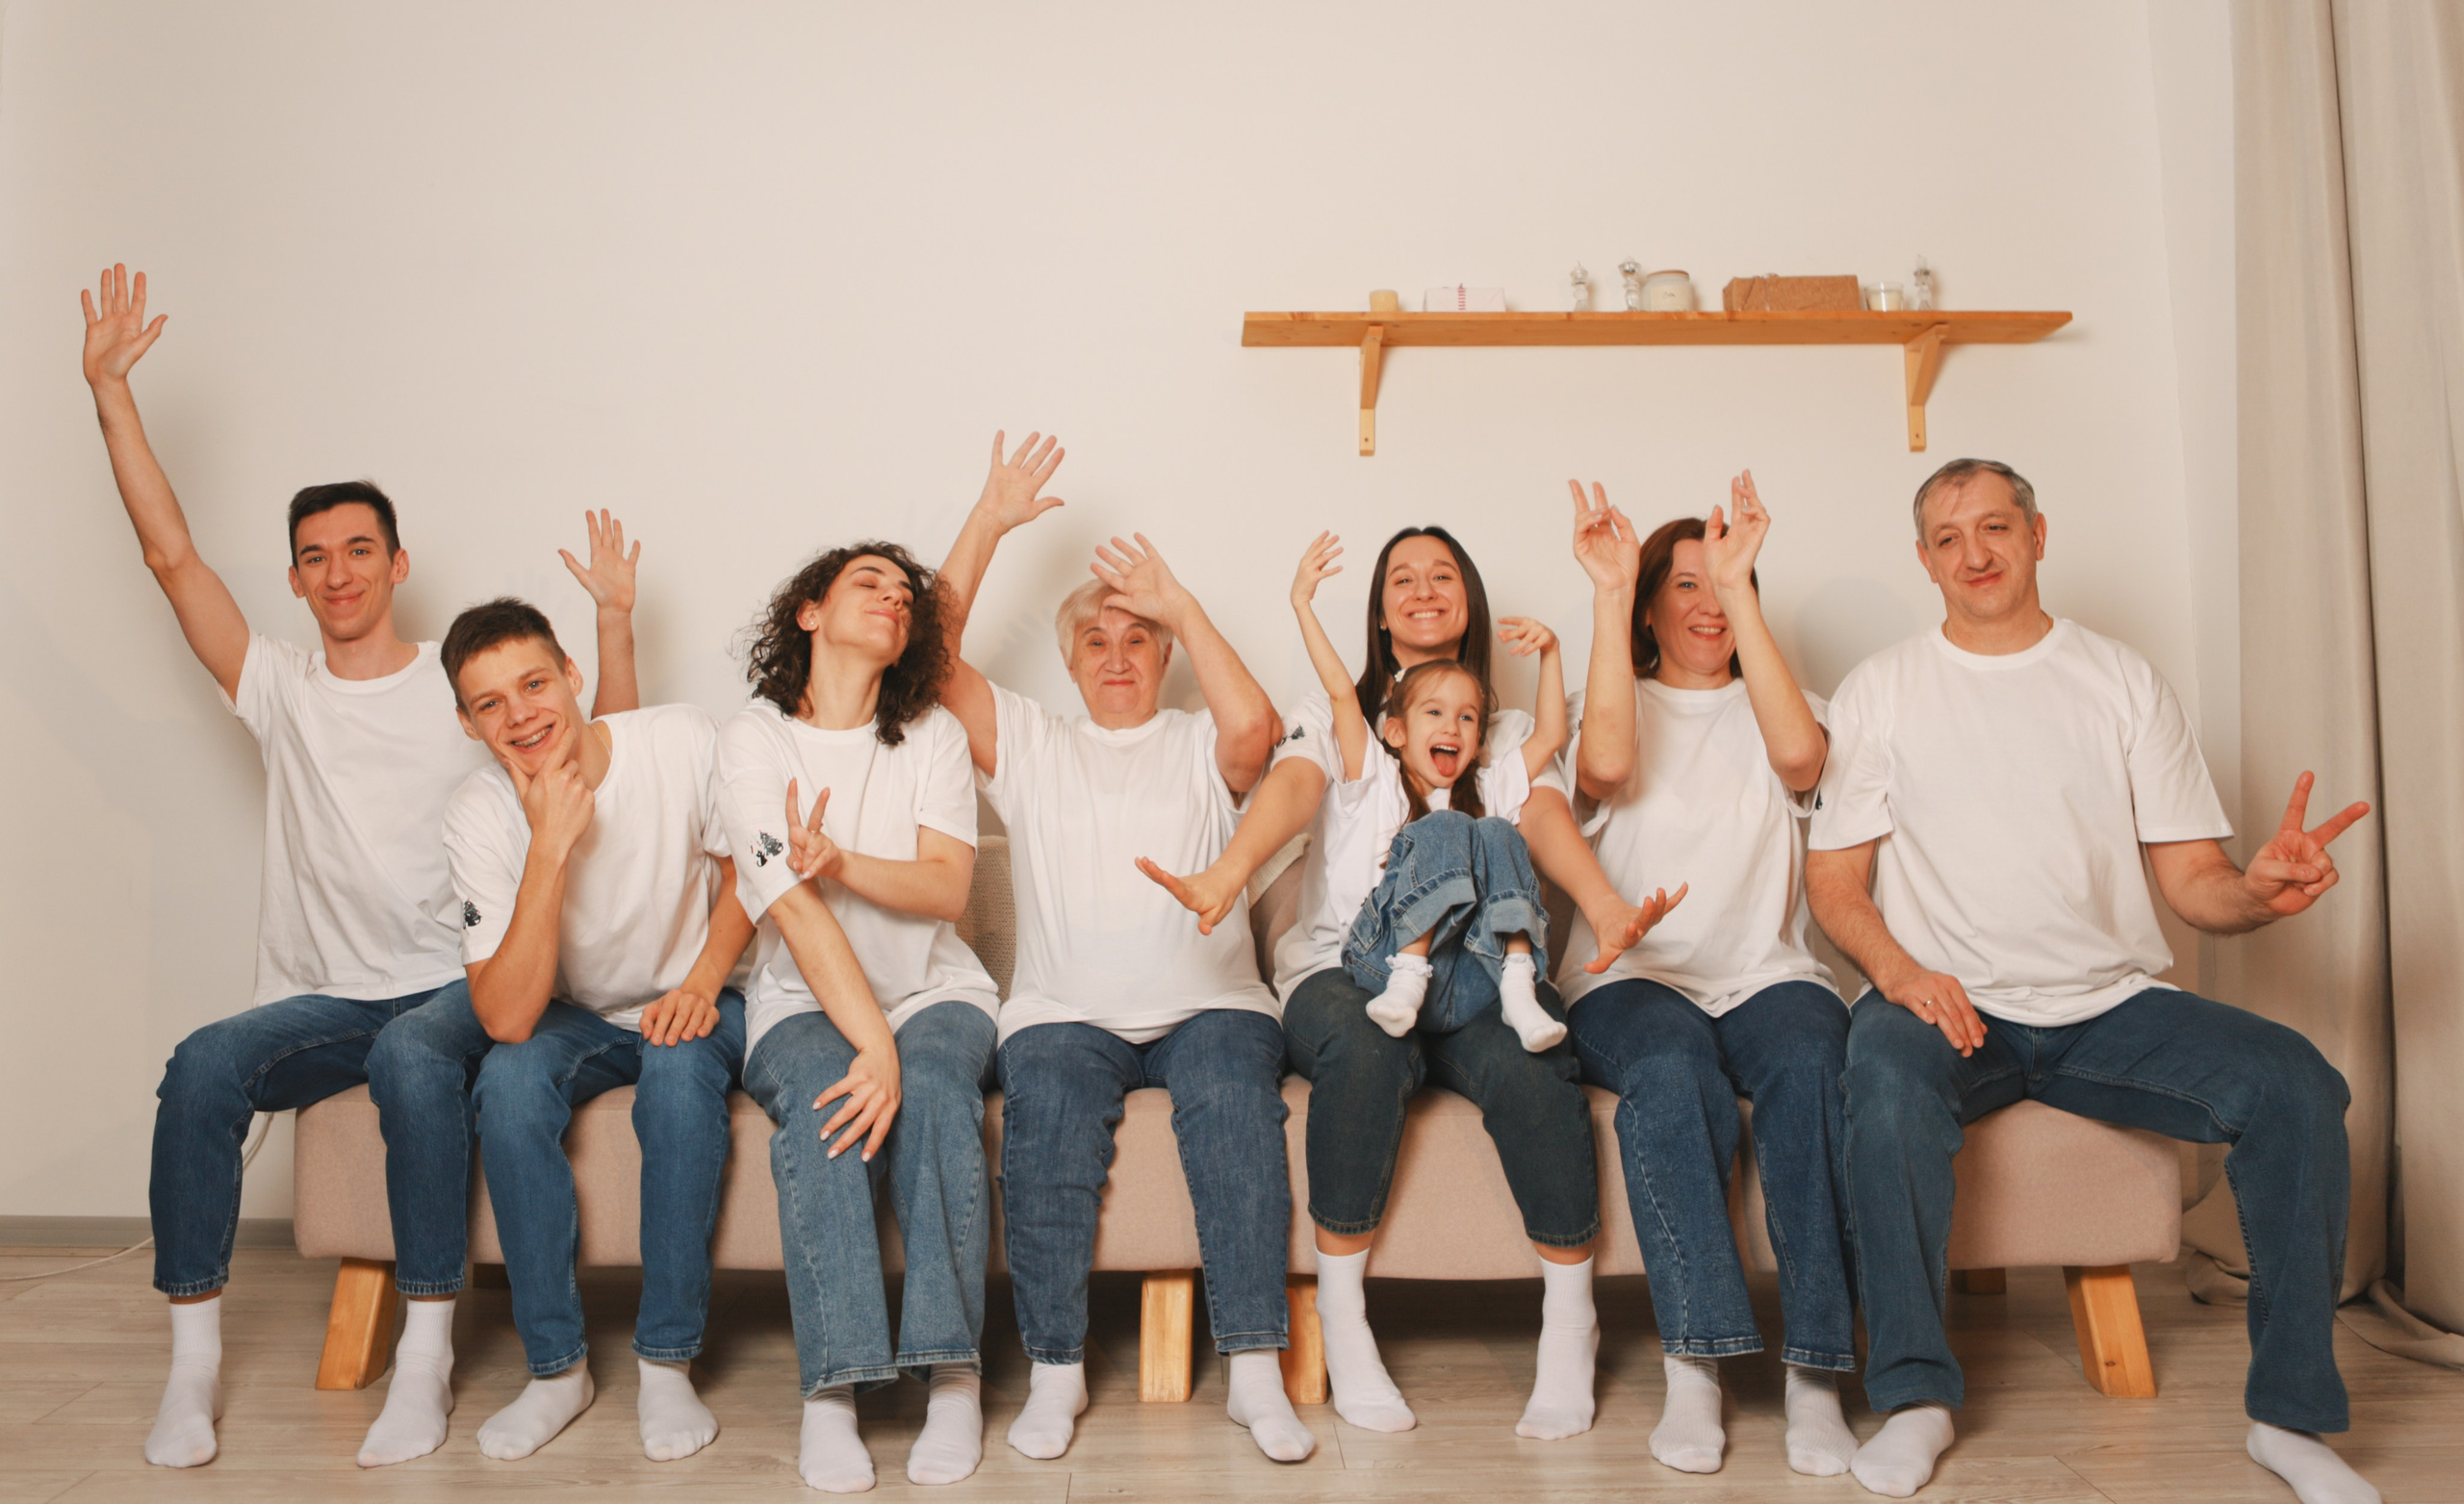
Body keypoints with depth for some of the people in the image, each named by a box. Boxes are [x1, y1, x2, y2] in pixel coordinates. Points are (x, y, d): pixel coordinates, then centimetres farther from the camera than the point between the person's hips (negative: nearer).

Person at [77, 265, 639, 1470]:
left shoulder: (465, 685, 9)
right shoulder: (282, 693, 12)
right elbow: (170, 553, 8)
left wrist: (614, 620, -7)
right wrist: (109, 389, 6)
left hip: (451, 985, -2)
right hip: (318, 998, 2)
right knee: (204, 1063, -28)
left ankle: (428, 1351, -25)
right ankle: (193, 1357, -17)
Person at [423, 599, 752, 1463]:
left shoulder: (686, 741, -20)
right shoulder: (479, 816, -18)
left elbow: (742, 871, 0)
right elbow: (506, 1018, -29)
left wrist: (703, 981, -17)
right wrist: (551, 844, -36)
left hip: (692, 1003, -1)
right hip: (576, 1016, 1)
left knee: (681, 1067, -33)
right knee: (508, 1080, -29)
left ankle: (667, 1363, -20)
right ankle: (556, 1366, -14)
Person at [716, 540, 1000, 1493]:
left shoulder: (933, 734, 6)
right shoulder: (753, 738, -4)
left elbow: (947, 885, -6)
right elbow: (794, 911, -16)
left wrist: (841, 861, -25)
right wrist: (874, 1046, -27)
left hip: (933, 991, 2)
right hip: (803, 1002, -1)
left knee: (932, 1084, -30)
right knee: (825, 1094, -32)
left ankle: (953, 1373, -25)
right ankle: (833, 1388, -29)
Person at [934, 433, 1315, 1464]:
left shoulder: (1200, 748, 16)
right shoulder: (1027, 742, 19)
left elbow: (1256, 730, -9)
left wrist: (1180, 605, -5)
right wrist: (988, 523, 4)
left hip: (1206, 1005, 0)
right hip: (1065, 1012, 1)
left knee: (1233, 1089, -31)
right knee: (1047, 1097, -30)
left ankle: (1253, 1368, -25)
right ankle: (1055, 1369, -18)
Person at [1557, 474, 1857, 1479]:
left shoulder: (1769, 707, 18)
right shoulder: (1622, 702, 15)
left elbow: (1799, 755, -9)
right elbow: (1606, 764, -12)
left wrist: (1741, 586, -10)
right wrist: (1607, 593, -11)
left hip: (1765, 975, 1)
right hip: (1631, 979, -1)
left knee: (1810, 1066, -32)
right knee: (1672, 1074, -35)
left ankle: (1814, 1371, -26)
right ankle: (1694, 1364, -28)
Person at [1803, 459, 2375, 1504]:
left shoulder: (2123, 682, 10)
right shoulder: (1880, 690, 7)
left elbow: (2192, 877, 6)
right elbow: (1833, 878, 3)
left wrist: (2257, 889, -19)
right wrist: (1898, 968, -17)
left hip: (2112, 1005, 2)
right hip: (1948, 1003, -2)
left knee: (2295, 1081, -22)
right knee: (1885, 1068, -34)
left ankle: (2291, 1412, -8)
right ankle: (1915, 1395, -21)